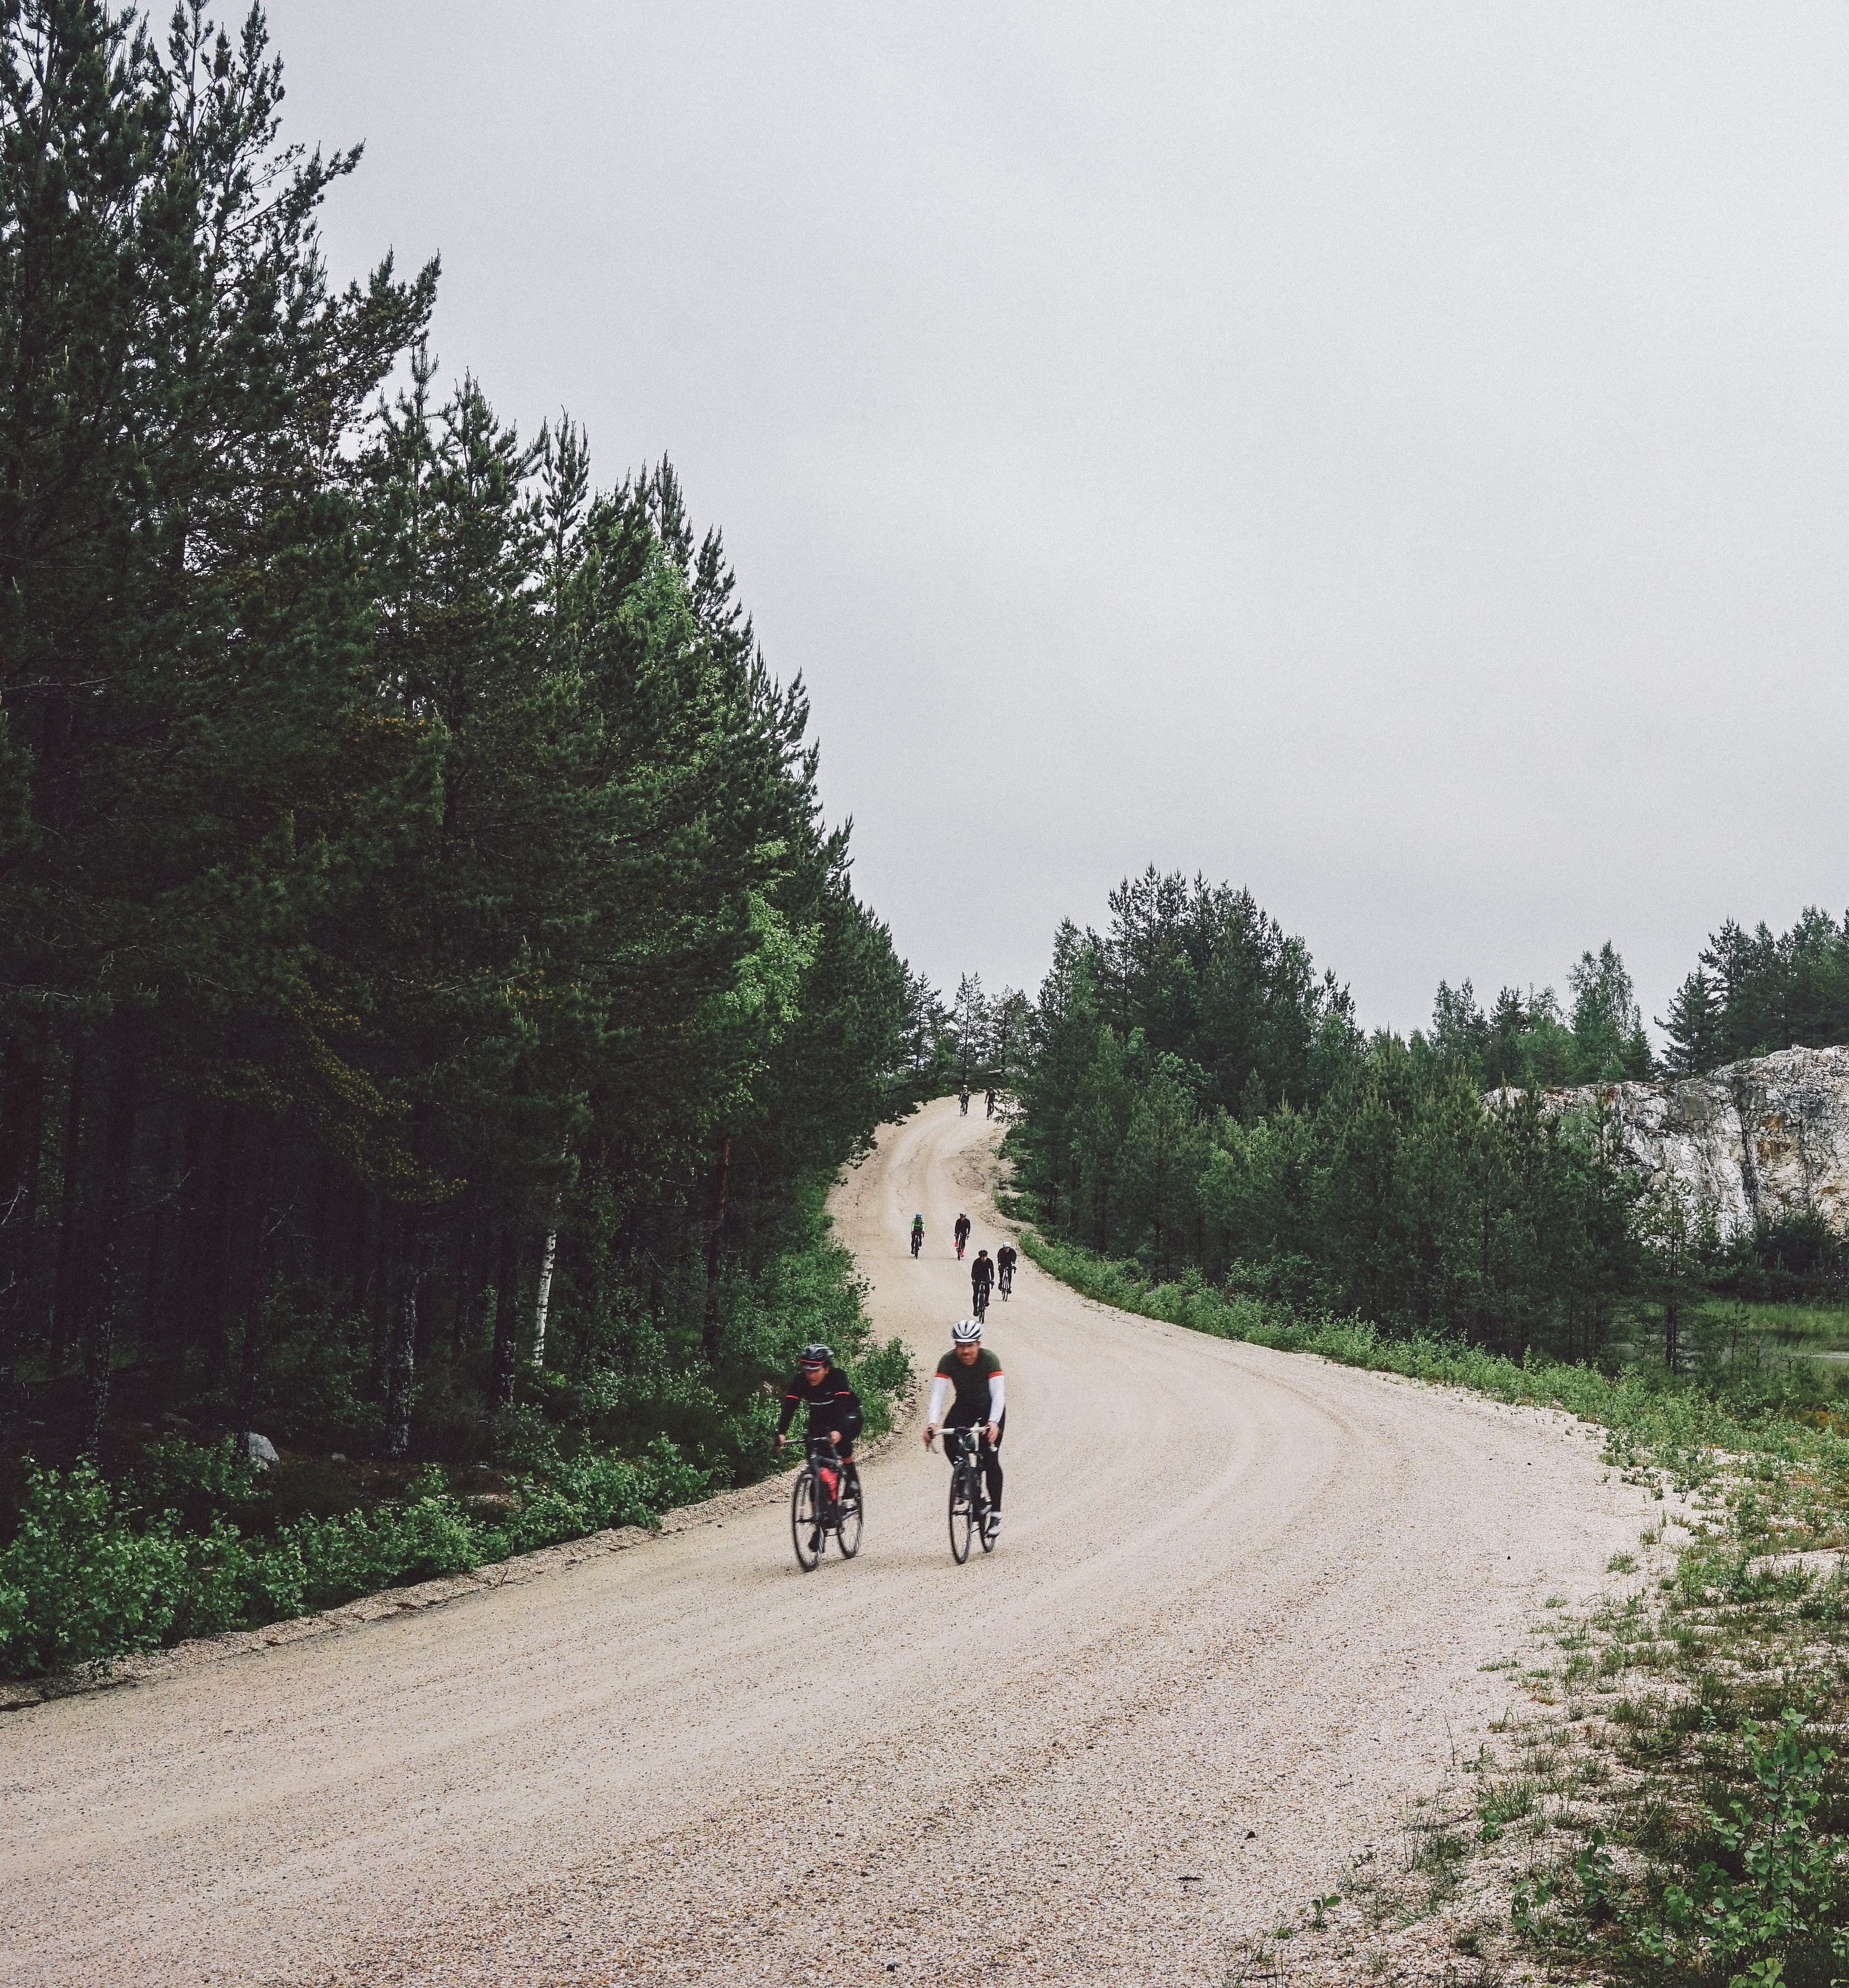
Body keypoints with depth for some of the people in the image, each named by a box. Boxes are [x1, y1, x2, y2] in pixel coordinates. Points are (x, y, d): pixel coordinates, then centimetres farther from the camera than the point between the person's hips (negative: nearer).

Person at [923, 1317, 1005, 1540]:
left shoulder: (989, 1360, -30)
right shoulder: (948, 1361, -24)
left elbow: (999, 1394, -38)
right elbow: (937, 1394, -31)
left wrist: (994, 1423, -55)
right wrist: (932, 1423, -47)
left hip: (991, 1407, -3)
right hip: (965, 1405, 3)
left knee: (990, 1459, -13)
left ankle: (996, 1514, -3)